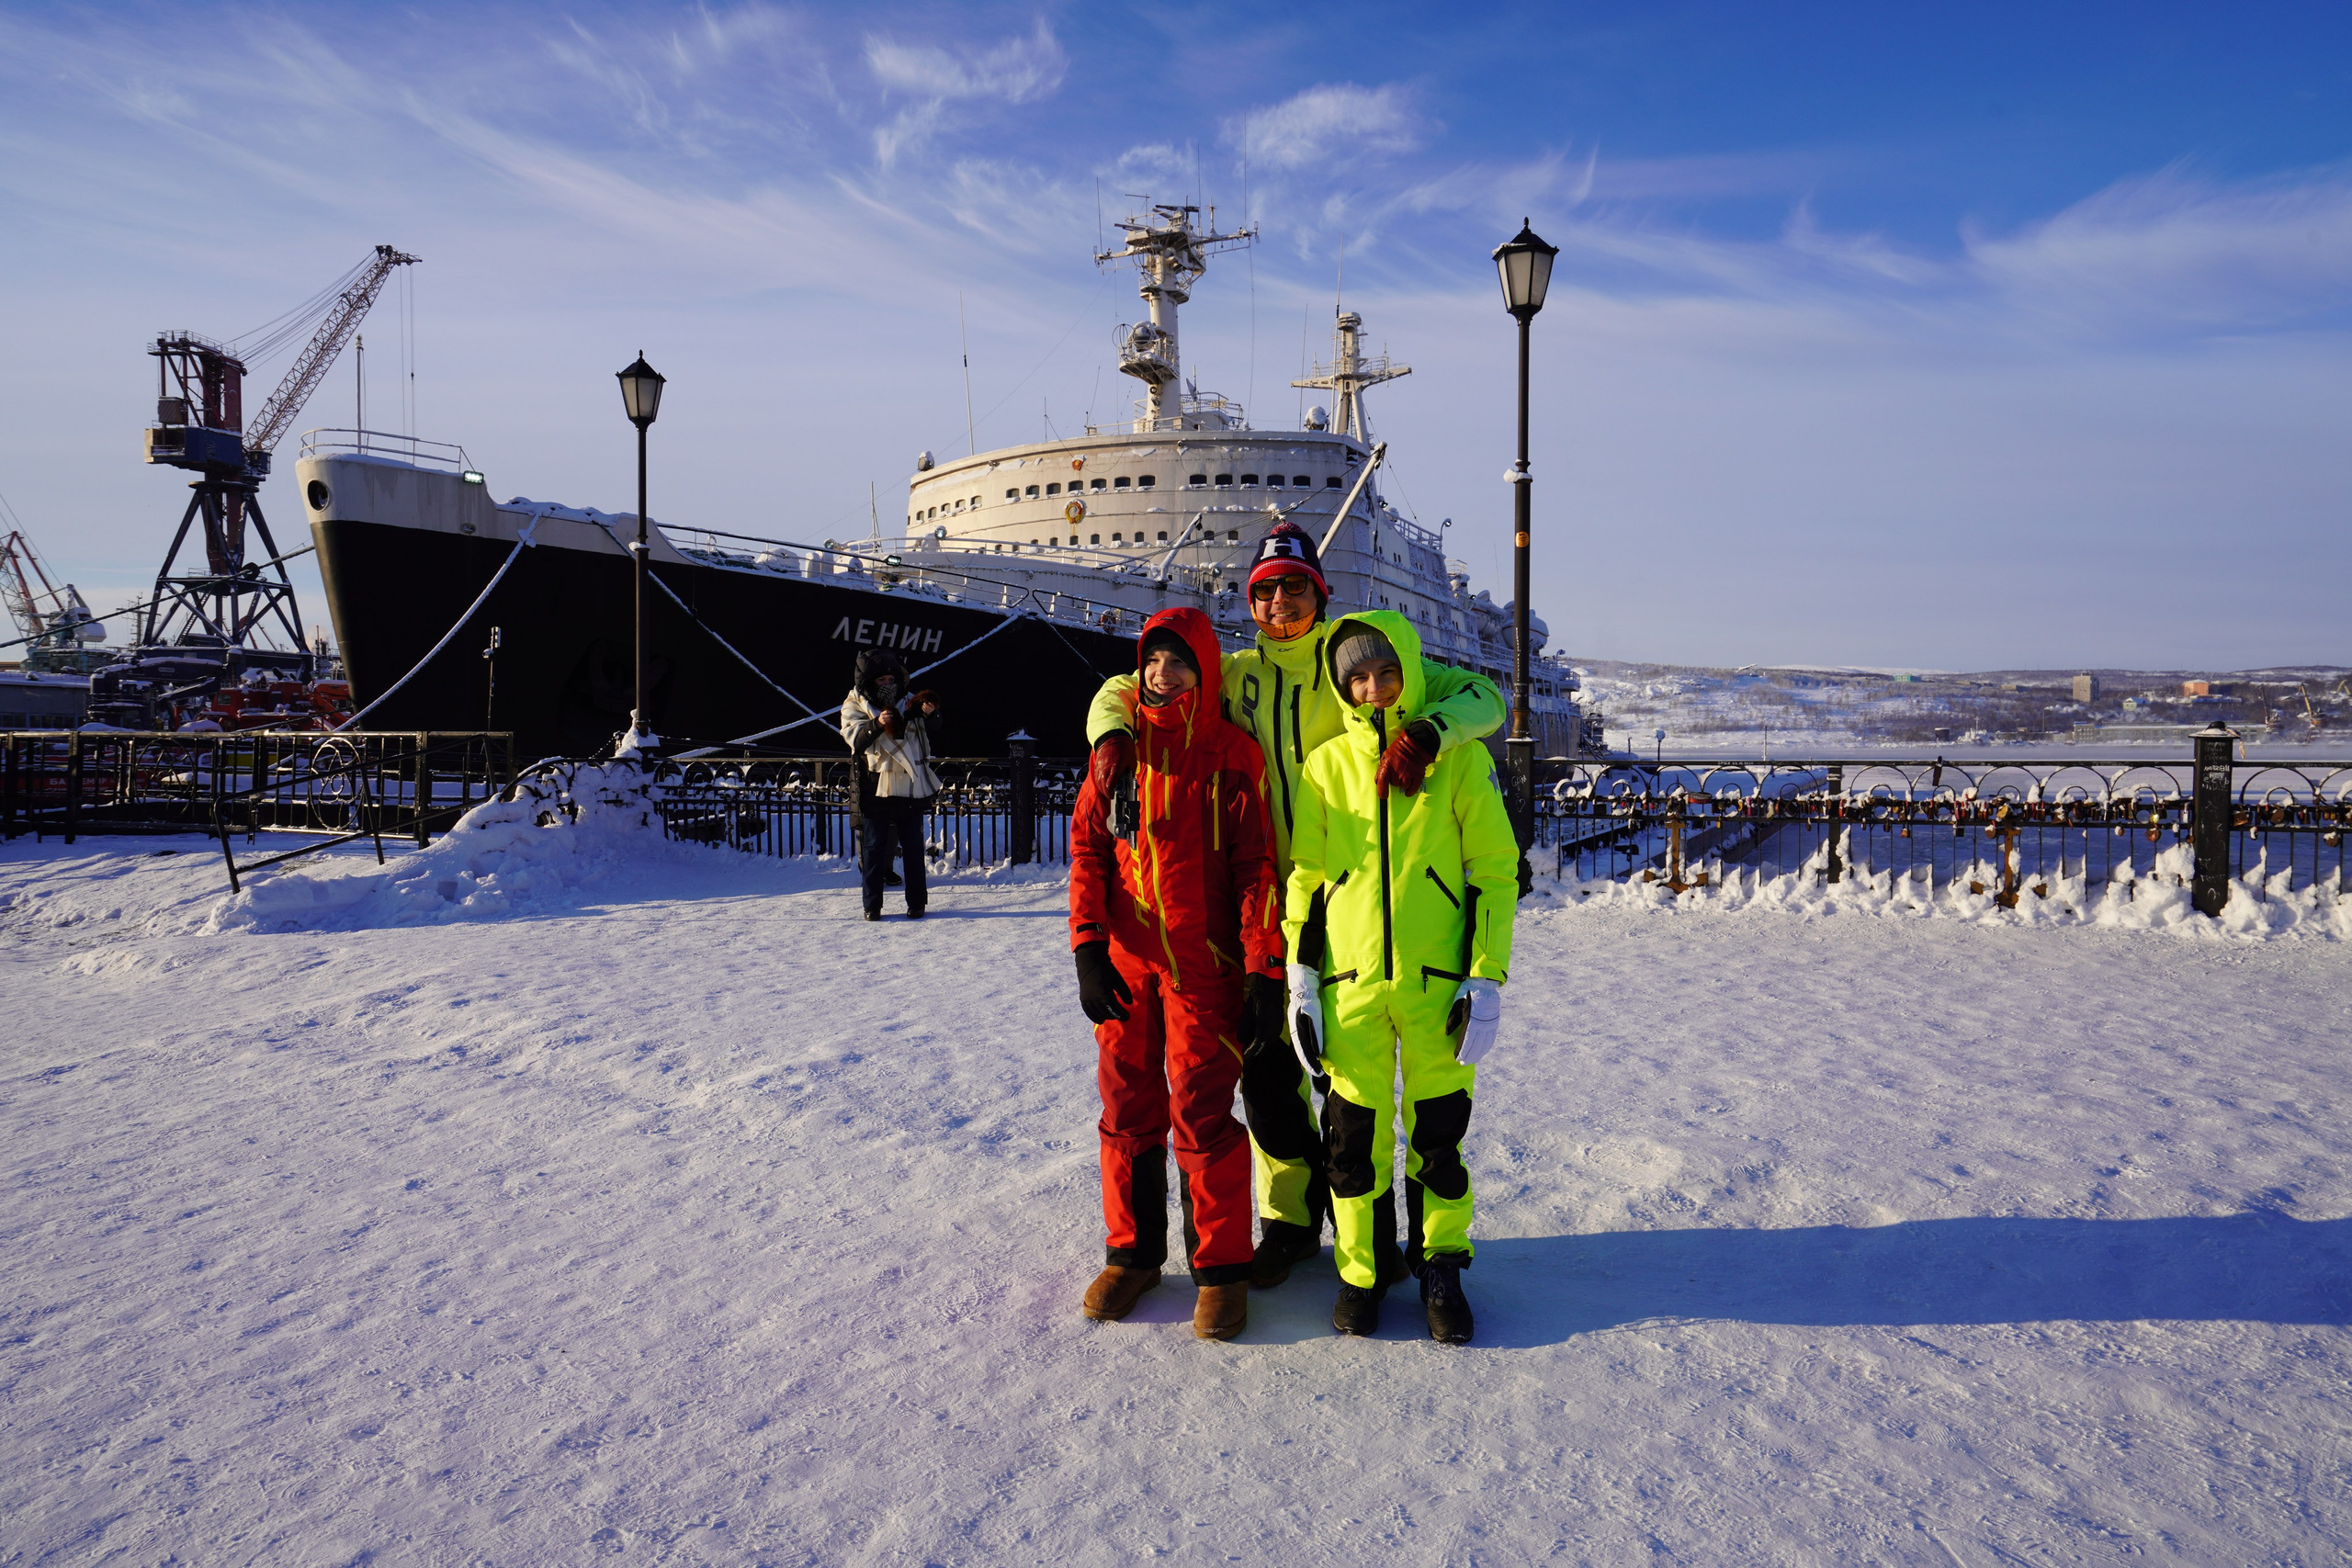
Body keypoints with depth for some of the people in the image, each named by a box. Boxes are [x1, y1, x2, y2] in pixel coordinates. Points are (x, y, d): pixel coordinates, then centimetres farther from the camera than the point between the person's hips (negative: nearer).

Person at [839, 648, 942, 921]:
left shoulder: (909, 702, 8)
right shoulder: (855, 706, 3)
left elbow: (932, 731, 0)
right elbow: (855, 739, -11)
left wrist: (929, 714, -21)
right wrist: (877, 725, -28)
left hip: (911, 787, 2)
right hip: (876, 788, -1)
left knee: (913, 847, 6)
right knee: (873, 847, 1)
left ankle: (916, 902, 14)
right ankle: (872, 904, 8)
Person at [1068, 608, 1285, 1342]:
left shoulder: (1231, 754, -2)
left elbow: (1256, 866, -4)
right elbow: (1086, 846, 7)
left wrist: (1265, 970, -10)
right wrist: (1087, 947, -2)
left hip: (1203, 963, -3)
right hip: (1124, 958, 4)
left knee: (1202, 1110, -4)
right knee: (1128, 1106, 9)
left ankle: (1220, 1266, 10)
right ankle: (1132, 1252, 24)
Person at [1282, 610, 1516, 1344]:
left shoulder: (1458, 758, 2)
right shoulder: (1327, 765, 7)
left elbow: (1495, 869, 2)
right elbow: (1305, 874, 11)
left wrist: (1487, 977, -4)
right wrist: (1300, 977, 5)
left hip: (1436, 980, -1)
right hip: (1350, 981, 2)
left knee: (1438, 1129, 6)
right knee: (1354, 1131, 6)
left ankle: (1439, 1267, 24)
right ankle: (1363, 1270, 23)